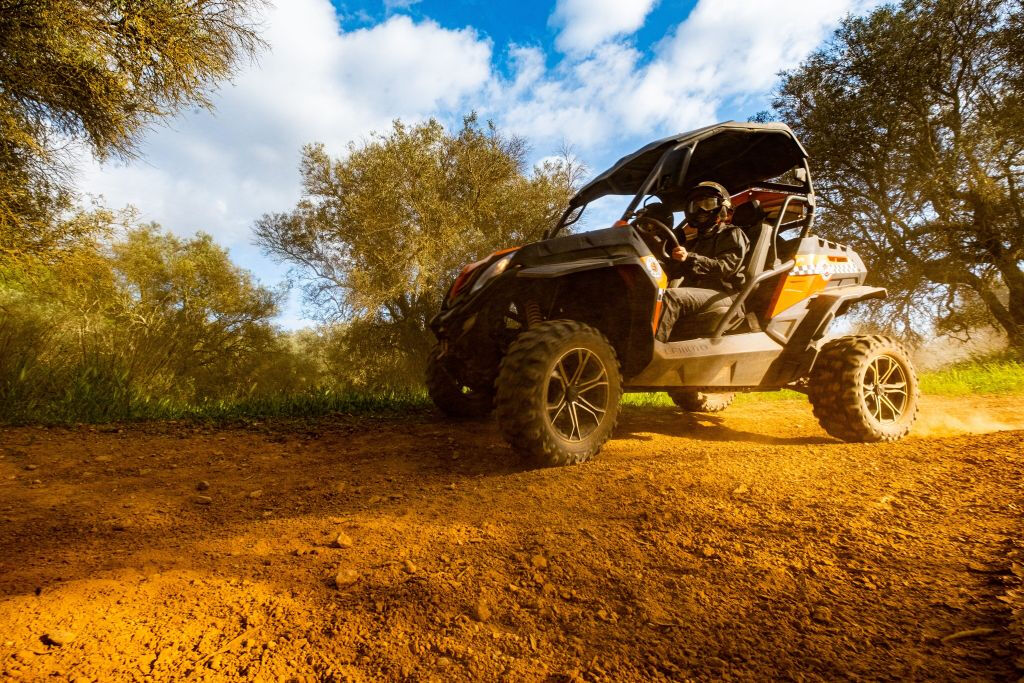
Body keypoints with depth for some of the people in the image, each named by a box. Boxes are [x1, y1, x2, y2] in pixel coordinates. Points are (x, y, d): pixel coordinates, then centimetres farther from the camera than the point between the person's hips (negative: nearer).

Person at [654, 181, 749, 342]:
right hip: (693, 292, 6)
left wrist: (689, 258, -20)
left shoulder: (732, 234, 12)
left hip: (721, 294, -6)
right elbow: (672, 274, 17)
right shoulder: (694, 242, 30)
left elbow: (726, 268, -9)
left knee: (670, 297, -35)